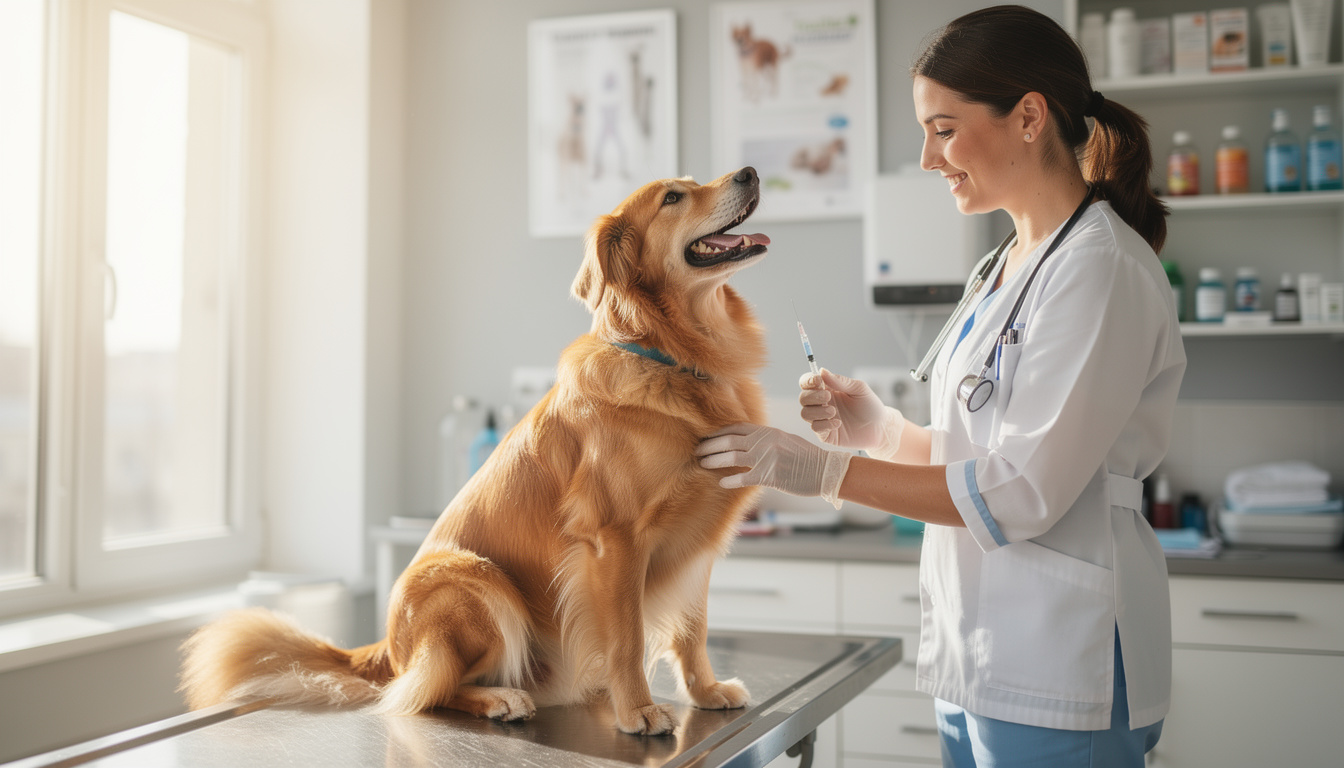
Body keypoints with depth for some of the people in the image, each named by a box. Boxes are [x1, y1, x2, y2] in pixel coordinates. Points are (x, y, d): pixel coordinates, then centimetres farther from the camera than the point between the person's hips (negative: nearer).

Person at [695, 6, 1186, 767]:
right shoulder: (1007, 267, 12)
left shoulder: (1102, 270, -16)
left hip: (1059, 672, -8)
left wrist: (825, 470, -18)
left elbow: (1022, 492, -20)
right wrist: (881, 429, 1)